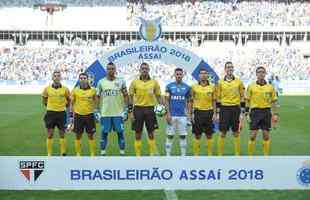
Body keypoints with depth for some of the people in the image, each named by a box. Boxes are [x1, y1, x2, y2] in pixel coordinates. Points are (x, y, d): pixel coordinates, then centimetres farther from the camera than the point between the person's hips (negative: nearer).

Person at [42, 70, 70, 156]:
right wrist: (49, 106, 11)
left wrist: (64, 106, 8)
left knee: (62, 135, 5)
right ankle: (49, 155, 10)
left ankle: (63, 154, 14)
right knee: (50, 135, 2)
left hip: (61, 113, 0)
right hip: (50, 113, 0)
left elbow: (68, 100, 12)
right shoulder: (47, 89, -1)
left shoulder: (65, 89, -2)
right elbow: (44, 99, 14)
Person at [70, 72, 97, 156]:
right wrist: (72, 113, 4)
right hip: (78, 115, 0)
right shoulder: (75, 90, 0)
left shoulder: (93, 90, 0)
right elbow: (72, 103, 8)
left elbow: (95, 102, 11)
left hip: (89, 115, 0)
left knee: (91, 136, 4)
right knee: (78, 136, 7)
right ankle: (78, 154, 17)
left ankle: (93, 155, 11)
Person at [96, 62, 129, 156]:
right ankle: (102, 152, 16)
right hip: (105, 113, 1)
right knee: (104, 133, 6)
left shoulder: (121, 81, 1)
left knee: (120, 132, 4)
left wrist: (126, 106, -2)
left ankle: (122, 152, 13)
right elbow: (98, 96, 8)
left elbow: (125, 95, 6)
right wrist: (98, 108, 1)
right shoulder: (101, 82, 3)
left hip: (118, 112, 0)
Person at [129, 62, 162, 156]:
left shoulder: (154, 82, 5)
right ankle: (138, 156, 11)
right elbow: (130, 98, 3)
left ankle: (152, 155, 10)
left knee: (151, 134, 3)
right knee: (138, 135, 4)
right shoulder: (134, 82, 2)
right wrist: (130, 112, -4)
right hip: (138, 109, 0)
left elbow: (158, 96, 10)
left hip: (150, 109, 1)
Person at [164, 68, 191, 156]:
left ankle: (183, 155, 11)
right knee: (170, 135, 2)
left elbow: (188, 102, 10)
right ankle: (168, 155, 9)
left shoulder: (187, 87, 6)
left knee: (183, 136, 4)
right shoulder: (169, 86, 2)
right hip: (172, 115, -1)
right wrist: (168, 113, -8)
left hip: (183, 115, 1)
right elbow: (166, 101, 0)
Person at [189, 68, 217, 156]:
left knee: (209, 136, 5)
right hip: (198, 112, -1)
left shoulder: (212, 87, 5)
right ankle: (196, 155, 10)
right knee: (197, 136, 3)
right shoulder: (194, 87, 3)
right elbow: (191, 101, 6)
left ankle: (210, 155, 12)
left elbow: (214, 101, 8)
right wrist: (190, 114, 1)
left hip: (209, 112, 1)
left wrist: (214, 113, 0)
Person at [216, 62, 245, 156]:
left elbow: (242, 97, 8)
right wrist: (218, 112, 2)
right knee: (222, 133, 1)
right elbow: (218, 98, 7)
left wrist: (242, 112, 3)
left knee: (236, 133, 5)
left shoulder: (239, 82, 6)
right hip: (224, 108, -1)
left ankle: (237, 154, 13)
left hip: (236, 108, 1)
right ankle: (220, 154, 9)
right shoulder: (221, 82, 5)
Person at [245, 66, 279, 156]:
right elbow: (247, 100, 5)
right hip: (255, 111, -2)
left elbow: (273, 101, 10)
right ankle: (250, 156, 5)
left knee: (266, 135, 3)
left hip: (266, 111, 2)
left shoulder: (270, 87, 7)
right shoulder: (251, 86, 3)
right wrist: (246, 112, -1)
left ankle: (266, 156, 13)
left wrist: (275, 114, 3)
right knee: (253, 135, -4)